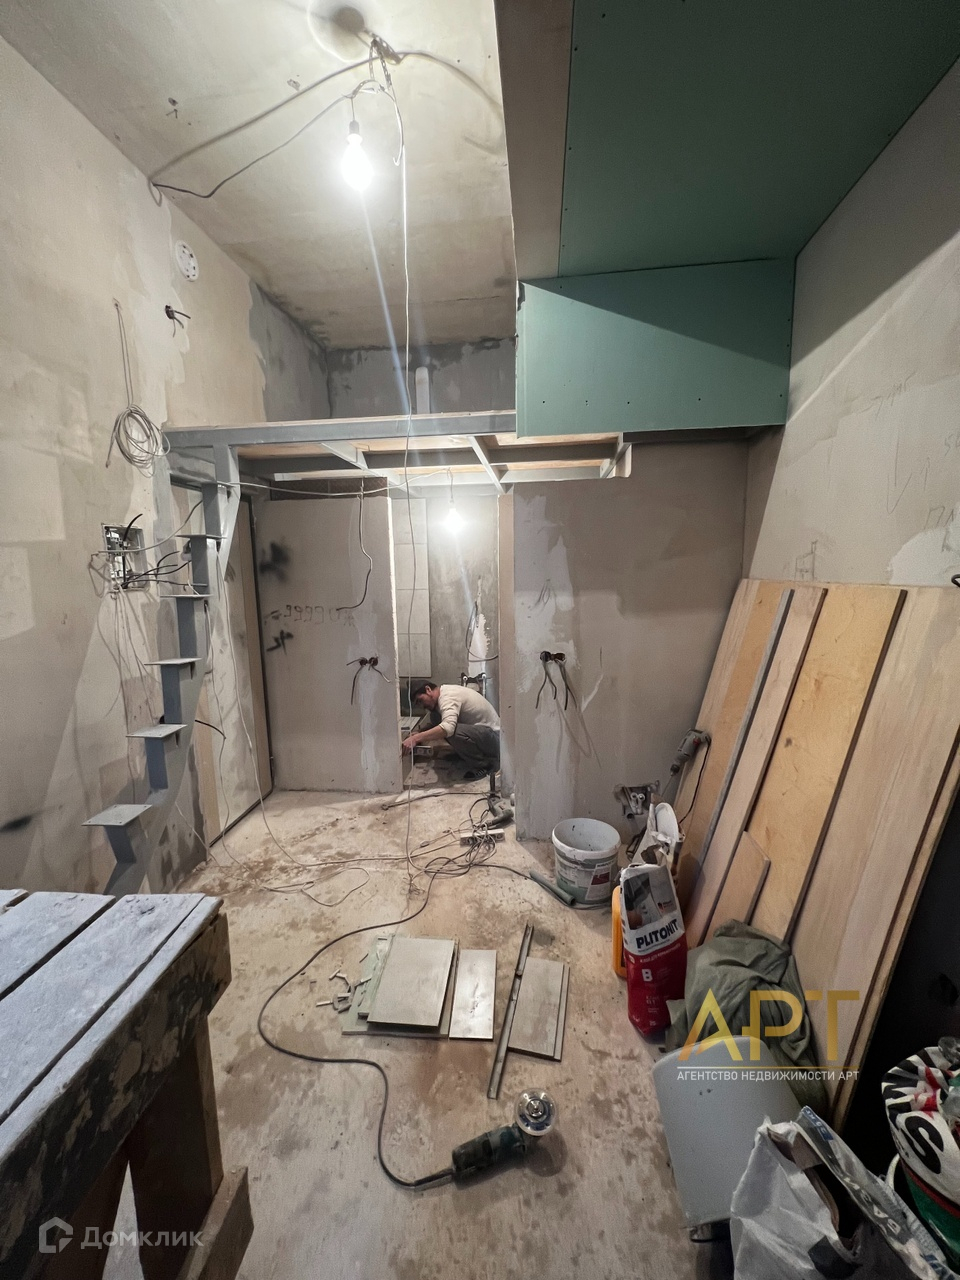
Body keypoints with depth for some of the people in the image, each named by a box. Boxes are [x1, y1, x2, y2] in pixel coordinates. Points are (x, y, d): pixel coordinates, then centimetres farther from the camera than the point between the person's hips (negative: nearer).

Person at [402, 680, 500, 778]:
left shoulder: (447, 696, -20)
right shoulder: (446, 692, 11)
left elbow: (448, 728, -39)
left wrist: (415, 739, -37)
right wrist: (419, 735, 5)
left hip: (494, 736, -10)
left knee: (452, 731, -34)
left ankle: (486, 763, -10)